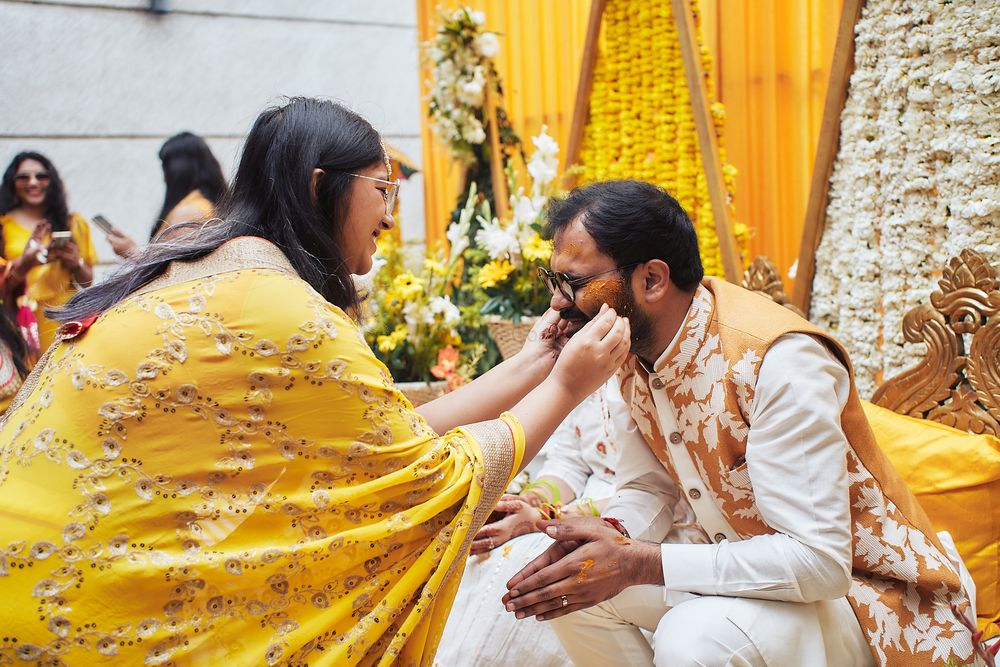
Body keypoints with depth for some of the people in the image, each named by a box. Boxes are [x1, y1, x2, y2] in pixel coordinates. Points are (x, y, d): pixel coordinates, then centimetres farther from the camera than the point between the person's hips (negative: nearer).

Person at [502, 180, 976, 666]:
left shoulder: (777, 359, -29)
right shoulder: (634, 354, -4)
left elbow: (817, 560, -31)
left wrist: (638, 565, -32)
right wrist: (605, 537, -18)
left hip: (859, 584, -8)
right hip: (745, 568, 8)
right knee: (570, 590, -5)